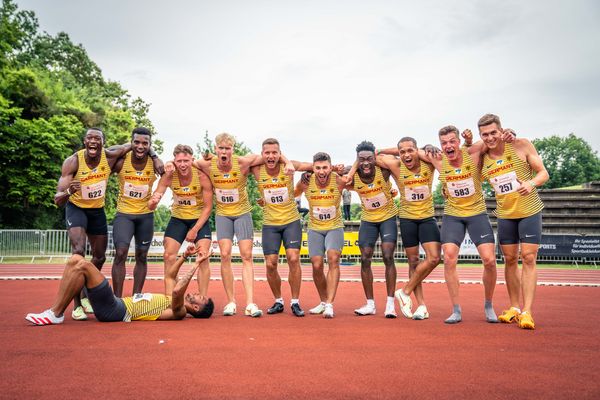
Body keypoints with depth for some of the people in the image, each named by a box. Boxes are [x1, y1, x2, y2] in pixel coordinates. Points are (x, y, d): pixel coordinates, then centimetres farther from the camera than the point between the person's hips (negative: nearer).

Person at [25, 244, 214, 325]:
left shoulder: (178, 311, -10)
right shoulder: (172, 300, 20)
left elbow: (177, 289, -31)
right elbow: (169, 276, 33)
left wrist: (195, 266, -24)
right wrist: (185, 255, 22)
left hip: (115, 310, -10)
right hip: (118, 303, 10)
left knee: (83, 265, -23)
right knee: (75, 259, 0)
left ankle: (55, 314, -13)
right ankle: (55, 310, -3)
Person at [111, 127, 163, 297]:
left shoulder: (155, 164, -11)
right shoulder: (121, 161, -13)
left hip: (146, 215, 2)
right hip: (124, 213, -2)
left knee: (142, 256, 9)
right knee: (120, 253, -13)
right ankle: (117, 299, -4)